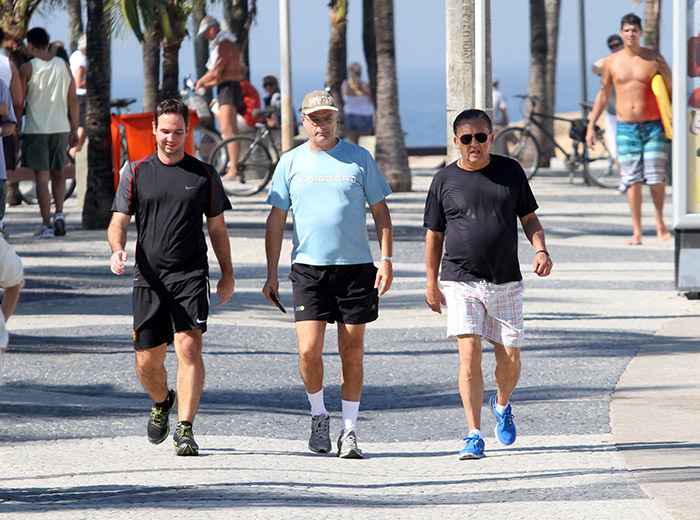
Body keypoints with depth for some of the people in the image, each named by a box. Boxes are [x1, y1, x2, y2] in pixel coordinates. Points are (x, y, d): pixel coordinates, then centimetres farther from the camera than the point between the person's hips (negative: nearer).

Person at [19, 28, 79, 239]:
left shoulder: (27, 69, -6)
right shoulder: (63, 66, 4)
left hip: (36, 130, -3)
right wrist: (74, 128, 13)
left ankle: (46, 225, -4)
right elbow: (73, 100, 6)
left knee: (41, 177, -2)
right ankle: (59, 212, -1)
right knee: (58, 174, 18)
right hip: (60, 127, 3)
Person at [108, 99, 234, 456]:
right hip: (149, 279, 1)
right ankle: (162, 401, 37)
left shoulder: (204, 175, 8)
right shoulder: (136, 173, 8)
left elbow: (217, 228, 15)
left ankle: (185, 429, -17)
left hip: (191, 276, -1)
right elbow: (118, 222, 6)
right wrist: (117, 249, -15)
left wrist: (227, 275, 13)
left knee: (188, 346, -18)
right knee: (147, 362, 4)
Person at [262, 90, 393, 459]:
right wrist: (271, 274, 5)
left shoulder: (359, 158, 5)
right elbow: (276, 220, 10)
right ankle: (319, 416, 13)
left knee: (352, 352, 2)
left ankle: (349, 430, 10)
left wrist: (386, 260, -2)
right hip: (308, 267, 0)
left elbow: (380, 211, 9)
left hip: (356, 266, 0)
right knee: (309, 349, -11)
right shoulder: (291, 163, 7)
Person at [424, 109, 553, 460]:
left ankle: (502, 405, 35)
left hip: (506, 283, 2)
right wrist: (432, 283, 8)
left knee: (509, 359, 2)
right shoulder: (445, 180, 3)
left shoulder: (510, 171, 6)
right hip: (461, 283, -1)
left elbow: (529, 219, 13)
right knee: (470, 355, -13)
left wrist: (541, 251, -6)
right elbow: (434, 234, 10)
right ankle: (474, 435, -11)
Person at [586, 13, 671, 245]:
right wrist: (591, 125, 8)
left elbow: (672, 89, 6)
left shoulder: (654, 59, 1)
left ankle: (659, 218, 19)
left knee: (656, 178, -6)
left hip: (653, 126, -1)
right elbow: (603, 95, 13)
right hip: (625, 127, 1)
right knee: (632, 180, -3)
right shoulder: (612, 62, 6)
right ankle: (637, 231, 3)